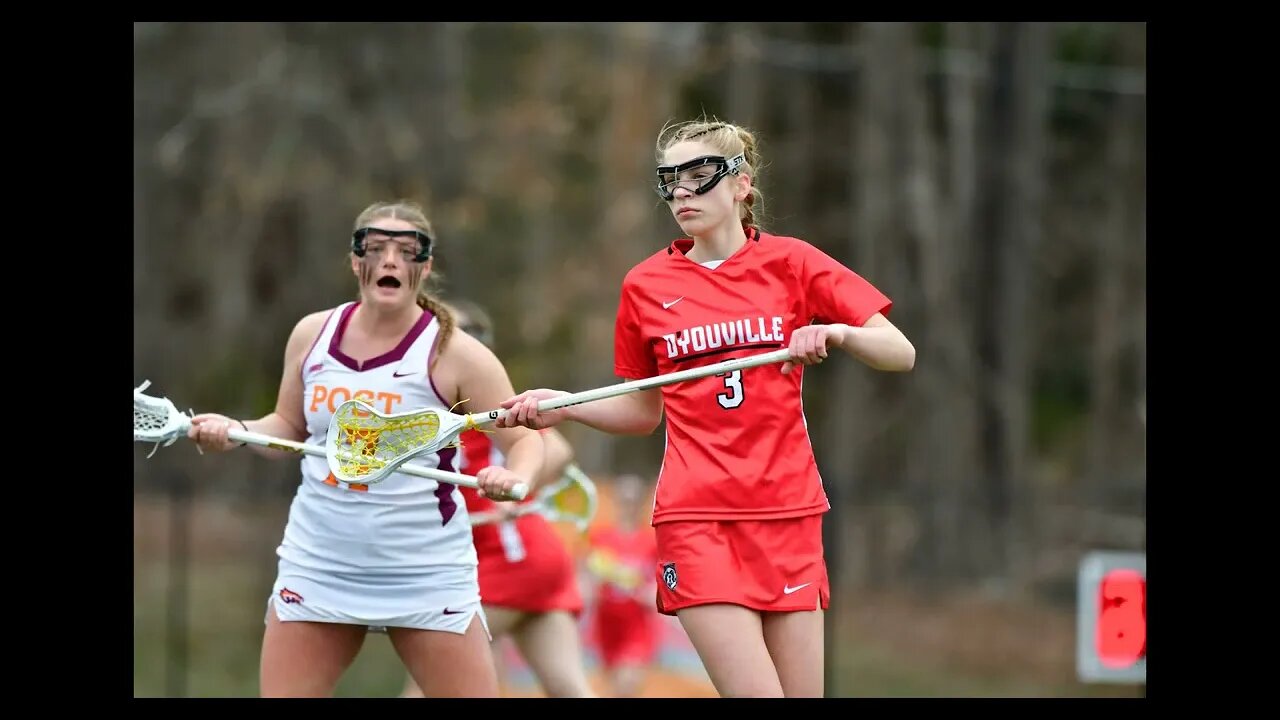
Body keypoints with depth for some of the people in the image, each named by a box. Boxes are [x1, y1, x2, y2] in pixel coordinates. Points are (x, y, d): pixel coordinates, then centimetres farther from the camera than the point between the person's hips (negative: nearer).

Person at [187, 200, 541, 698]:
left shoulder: (454, 353, -9)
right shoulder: (312, 335, 3)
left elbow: (524, 439, -5)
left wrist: (514, 477, -27)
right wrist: (235, 431, -1)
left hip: (427, 574, -3)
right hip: (317, 567, 4)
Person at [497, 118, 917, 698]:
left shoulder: (791, 262, 3)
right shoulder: (645, 285, 7)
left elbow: (901, 355, 1)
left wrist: (839, 333, -18)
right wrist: (564, 406, 1)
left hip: (788, 513, 1)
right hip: (695, 517, -1)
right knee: (755, 691, -15)